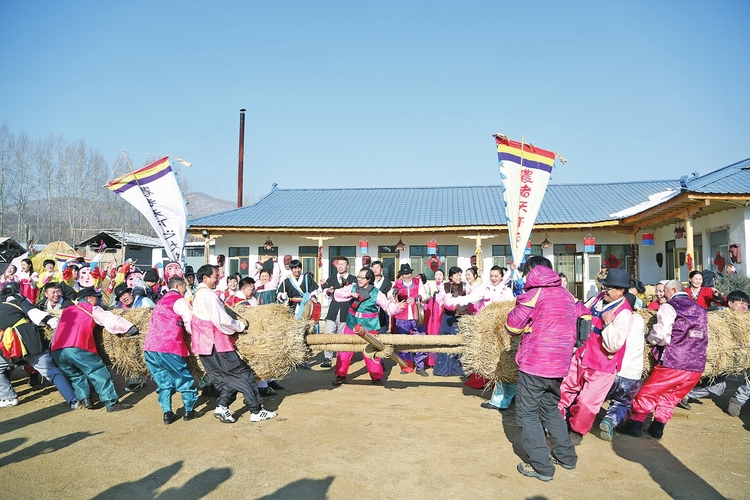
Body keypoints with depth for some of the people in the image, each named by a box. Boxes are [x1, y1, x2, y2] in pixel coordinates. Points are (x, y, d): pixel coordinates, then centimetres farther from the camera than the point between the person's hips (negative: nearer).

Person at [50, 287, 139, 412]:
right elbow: (111, 320, 4)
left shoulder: (65, 310, 30)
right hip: (77, 349, -6)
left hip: (56, 351, 6)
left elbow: (57, 331, 32)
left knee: (76, 376, 23)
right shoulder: (92, 309, 14)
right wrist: (130, 328, 2)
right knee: (99, 373, -2)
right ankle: (112, 402, -5)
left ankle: (85, 399, 10)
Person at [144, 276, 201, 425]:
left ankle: (167, 413, 11)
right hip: (168, 347, -7)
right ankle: (189, 410, 14)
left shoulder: (161, 300, 23)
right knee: (184, 378, 7)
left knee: (163, 380, 14)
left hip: (150, 347, 7)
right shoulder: (180, 301, -1)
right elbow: (191, 325, -6)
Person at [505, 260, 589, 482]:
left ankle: (541, 466, 3)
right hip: (560, 364, 7)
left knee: (527, 413, 3)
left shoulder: (534, 294, -9)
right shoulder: (568, 295, 9)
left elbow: (512, 326, -8)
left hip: (534, 363, -7)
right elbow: (583, 313, 24)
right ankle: (566, 455, 30)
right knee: (550, 409, 24)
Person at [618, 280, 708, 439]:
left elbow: (662, 336, -14)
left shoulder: (669, 307, -5)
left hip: (673, 362, -6)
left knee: (648, 393, 8)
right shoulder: (701, 310, 14)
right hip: (697, 366, 6)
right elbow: (702, 337, 15)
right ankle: (657, 427, 20)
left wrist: (650, 338, 4)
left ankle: (635, 424, 13)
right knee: (671, 396, 18)